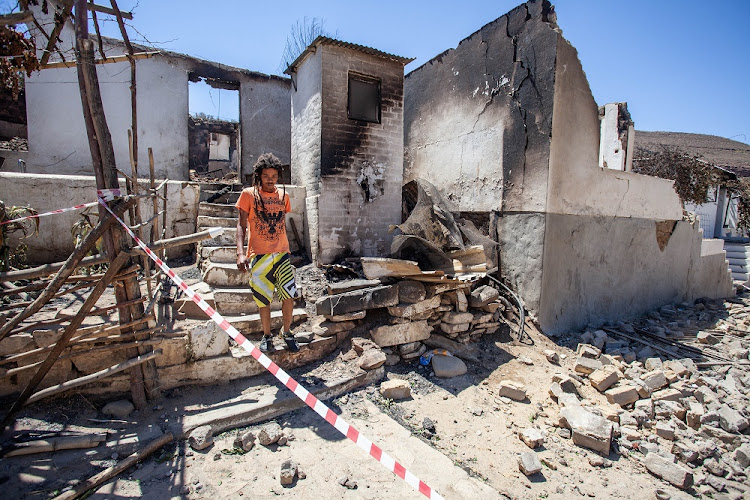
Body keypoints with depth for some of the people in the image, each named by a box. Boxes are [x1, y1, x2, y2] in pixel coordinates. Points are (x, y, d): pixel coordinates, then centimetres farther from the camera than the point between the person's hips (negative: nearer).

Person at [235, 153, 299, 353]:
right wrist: (241, 253, -15)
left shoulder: (283, 195, 9)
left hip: (281, 253, 3)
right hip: (258, 255, -2)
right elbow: (241, 225, -4)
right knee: (263, 299, 7)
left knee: (289, 295, -2)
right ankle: (267, 336, 26)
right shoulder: (248, 194, -2)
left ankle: (287, 332, 20)